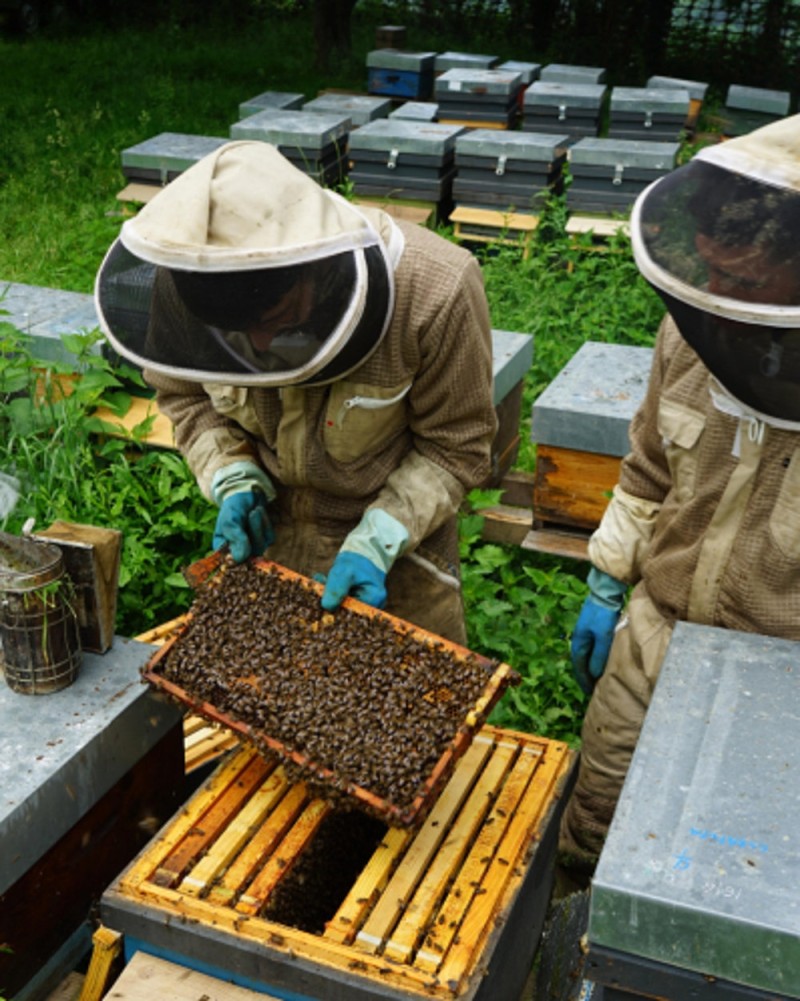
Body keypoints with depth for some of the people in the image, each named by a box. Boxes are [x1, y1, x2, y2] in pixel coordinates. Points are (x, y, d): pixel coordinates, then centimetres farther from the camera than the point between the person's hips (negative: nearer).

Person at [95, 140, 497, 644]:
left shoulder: (433, 291, -32)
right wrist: (233, 480, -15)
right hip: (266, 525, 3)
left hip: (402, 520, -2)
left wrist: (378, 541, -24)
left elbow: (457, 444, -16)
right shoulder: (187, 278, -23)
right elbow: (185, 394, -1)